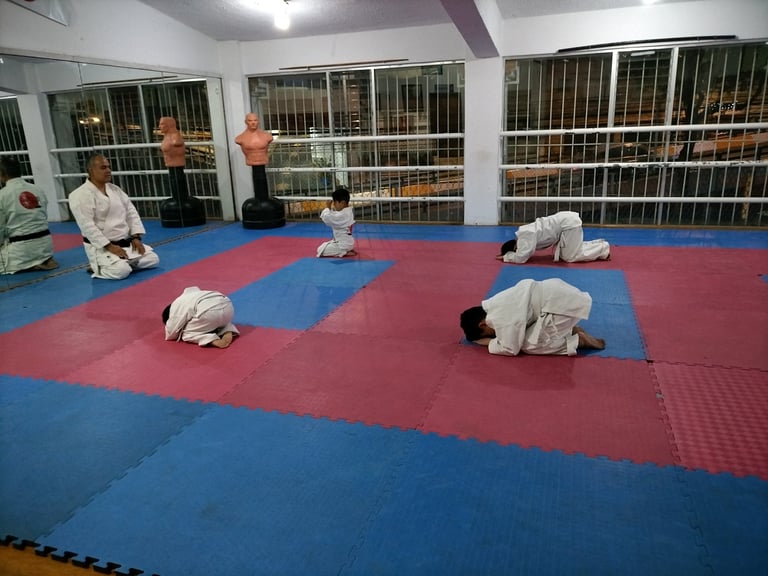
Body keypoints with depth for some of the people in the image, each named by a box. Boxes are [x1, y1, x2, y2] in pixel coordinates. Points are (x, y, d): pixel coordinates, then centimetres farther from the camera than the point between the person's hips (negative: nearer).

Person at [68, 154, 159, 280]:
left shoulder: (115, 189, 9)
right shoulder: (80, 195, -14)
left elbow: (131, 213, 10)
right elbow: (87, 226, -19)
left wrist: (136, 237, -2)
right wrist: (109, 246, -22)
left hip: (126, 243, 7)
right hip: (101, 247, -7)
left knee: (152, 260, -3)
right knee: (121, 271, -28)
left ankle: (122, 262, 13)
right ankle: (97, 267, 3)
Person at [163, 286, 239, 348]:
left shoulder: (175, 307, 12)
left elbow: (171, 333, 14)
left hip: (211, 312, -8)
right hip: (228, 306, 8)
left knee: (187, 333, 11)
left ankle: (215, 341, -11)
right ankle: (228, 332, 8)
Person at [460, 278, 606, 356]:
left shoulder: (498, 317, -18)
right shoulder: (493, 305, 11)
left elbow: (510, 349, -13)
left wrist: (487, 341, 1)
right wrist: (497, 337, 9)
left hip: (562, 304, -10)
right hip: (557, 292, 10)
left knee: (529, 345, -9)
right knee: (524, 333, 20)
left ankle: (579, 340, -4)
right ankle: (571, 330, 14)